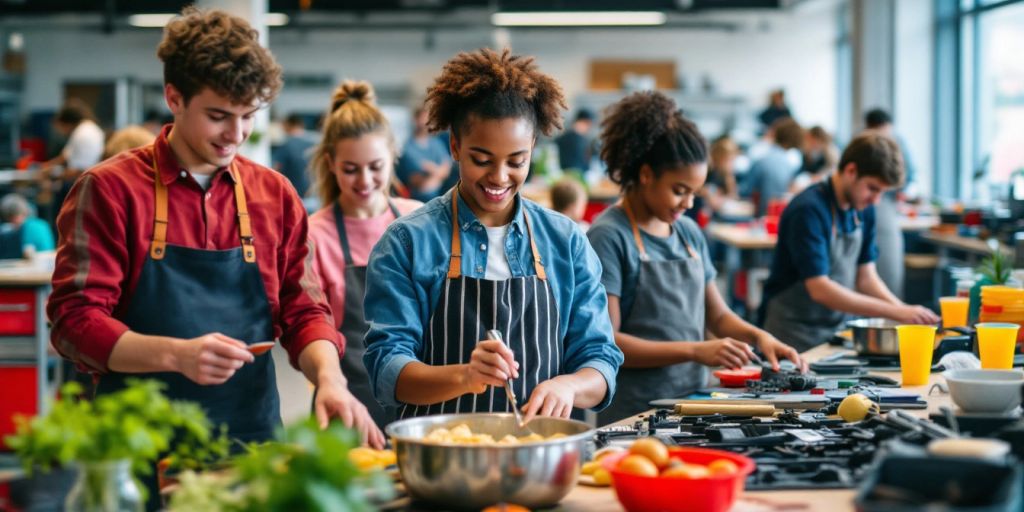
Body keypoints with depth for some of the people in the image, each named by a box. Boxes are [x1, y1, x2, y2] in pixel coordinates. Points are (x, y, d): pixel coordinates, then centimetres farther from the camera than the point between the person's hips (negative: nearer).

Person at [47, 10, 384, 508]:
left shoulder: (275, 195, 7)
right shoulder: (110, 190, -4)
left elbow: (303, 309, 8)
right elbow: (74, 321, -9)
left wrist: (329, 378, -12)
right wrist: (176, 354, -24)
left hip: (254, 443, 3)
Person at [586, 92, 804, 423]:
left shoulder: (689, 232, 11)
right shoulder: (609, 236, -9)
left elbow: (717, 315, 21)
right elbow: (605, 342, -14)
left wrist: (758, 336, 1)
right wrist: (695, 350, -19)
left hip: (693, 405, 6)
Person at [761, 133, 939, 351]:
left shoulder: (864, 210, 6)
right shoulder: (808, 211, -18)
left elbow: (866, 278, 10)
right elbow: (820, 290, -23)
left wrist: (904, 311, -8)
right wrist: (895, 312, -24)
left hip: (837, 331, 6)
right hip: (794, 337, -6)